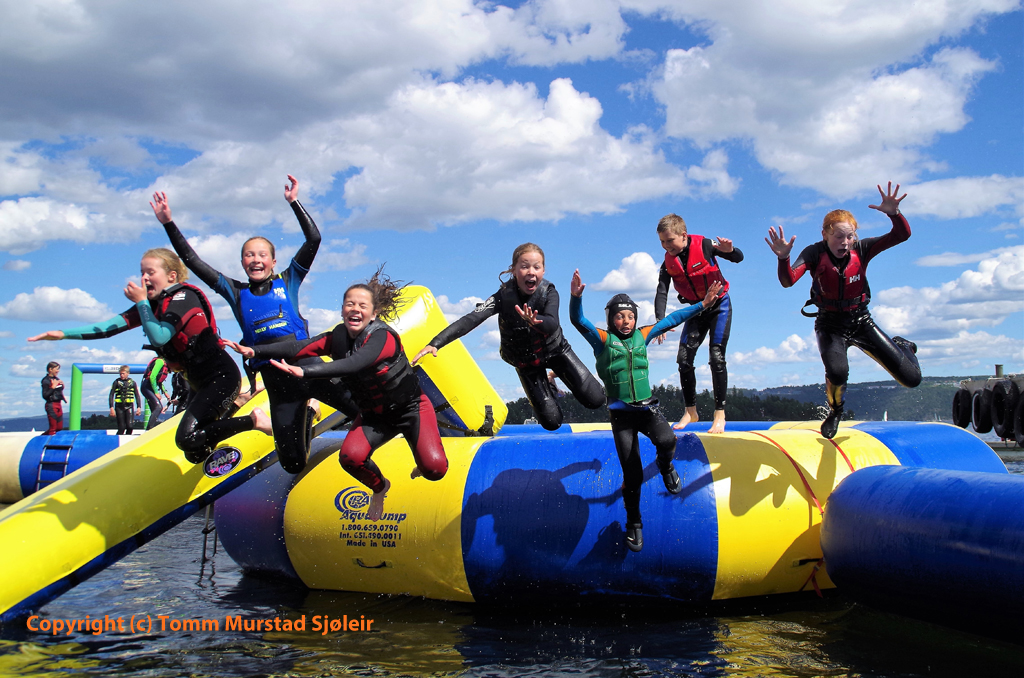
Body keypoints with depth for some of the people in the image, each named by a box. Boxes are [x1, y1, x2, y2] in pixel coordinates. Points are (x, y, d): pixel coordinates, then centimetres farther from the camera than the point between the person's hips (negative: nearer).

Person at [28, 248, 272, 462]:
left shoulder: (183, 296, -15)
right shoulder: (153, 303, 9)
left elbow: (159, 337, -27)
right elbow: (112, 326, 5)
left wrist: (141, 301, -17)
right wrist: (64, 334, -1)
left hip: (222, 376, -9)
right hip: (203, 384, 9)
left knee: (187, 439, -26)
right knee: (196, 454, 12)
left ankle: (253, 421, -12)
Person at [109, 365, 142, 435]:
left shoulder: (132, 382, 8)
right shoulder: (116, 382, 5)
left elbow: (137, 395, 14)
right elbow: (111, 395, 3)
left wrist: (139, 407, 6)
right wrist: (111, 407, -6)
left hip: (129, 406, 1)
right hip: (119, 406, -1)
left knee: (130, 425, -14)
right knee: (121, 427, -3)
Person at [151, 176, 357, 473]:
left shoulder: (287, 282, 9)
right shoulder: (236, 293, 13)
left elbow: (313, 240, 1)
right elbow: (193, 262, 11)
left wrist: (294, 202, -3)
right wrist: (168, 224, 7)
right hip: (276, 382, 2)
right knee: (293, 463, 7)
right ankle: (305, 419, 38)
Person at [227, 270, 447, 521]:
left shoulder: (383, 337, -27)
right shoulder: (338, 337, -7)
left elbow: (353, 364, -44)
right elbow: (299, 346, -20)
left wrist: (304, 372, -55)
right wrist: (255, 350, -34)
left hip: (412, 408, -5)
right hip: (374, 414, 5)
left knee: (434, 468, -23)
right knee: (351, 456, -23)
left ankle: (421, 465, 17)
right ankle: (379, 487, 11)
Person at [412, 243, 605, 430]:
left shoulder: (549, 293, -25)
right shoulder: (504, 297, -27)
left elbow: (552, 323, -44)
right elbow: (470, 319, -40)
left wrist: (534, 321, -69)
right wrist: (435, 343, -53)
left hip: (556, 350, 1)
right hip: (526, 361, -1)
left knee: (595, 400, -4)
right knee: (552, 422, -4)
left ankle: (557, 374, 26)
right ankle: (548, 386, 31)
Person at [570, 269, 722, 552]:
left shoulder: (642, 336, 9)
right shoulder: (603, 339, -1)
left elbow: (672, 319, 14)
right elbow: (578, 320, -15)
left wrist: (703, 304, 12)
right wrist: (576, 296, -34)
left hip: (647, 407, 2)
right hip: (621, 413, -2)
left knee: (666, 440, -28)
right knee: (632, 473, -2)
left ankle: (665, 466, 9)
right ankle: (634, 523, 18)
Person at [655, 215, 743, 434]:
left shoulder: (703, 245, -18)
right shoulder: (668, 263, -7)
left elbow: (739, 259, -12)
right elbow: (661, 293, -15)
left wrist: (729, 250, -37)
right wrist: (660, 321, -31)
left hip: (719, 305, -4)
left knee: (716, 357, -15)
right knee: (684, 358, -4)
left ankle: (720, 414, -7)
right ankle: (690, 411, 11)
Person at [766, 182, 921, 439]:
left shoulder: (860, 249, -12)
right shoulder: (815, 253, -17)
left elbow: (902, 235, -22)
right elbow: (788, 281, -33)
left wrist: (893, 213, -41)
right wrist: (784, 258, -53)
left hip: (861, 321, 2)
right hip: (830, 324, -2)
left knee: (911, 378, -2)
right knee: (837, 372, -35)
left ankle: (902, 347, 37)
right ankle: (835, 410, 2)